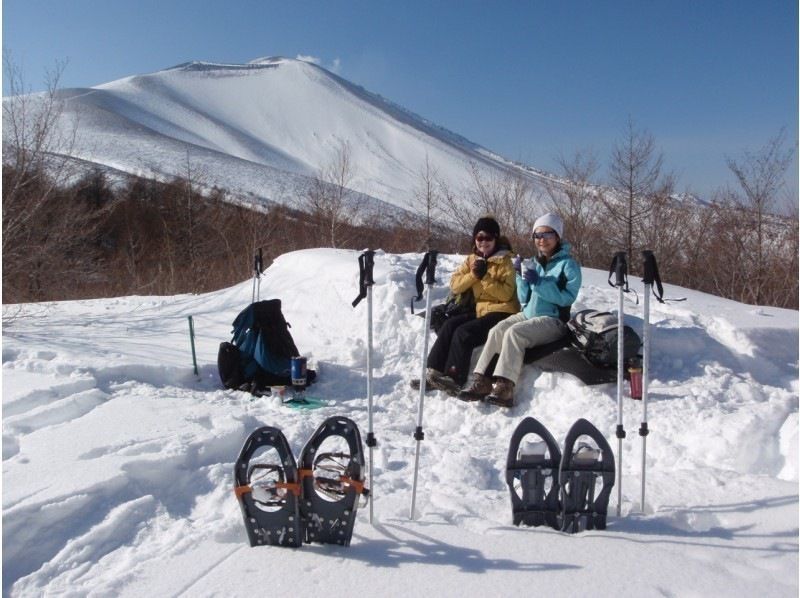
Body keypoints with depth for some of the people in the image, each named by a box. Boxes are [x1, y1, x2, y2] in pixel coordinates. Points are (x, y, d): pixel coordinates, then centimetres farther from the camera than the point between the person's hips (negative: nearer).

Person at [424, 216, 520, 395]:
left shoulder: (504, 261, -5)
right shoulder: (471, 259, 12)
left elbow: (506, 293, -17)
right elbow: (454, 285, 2)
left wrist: (485, 276, -23)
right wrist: (473, 275, -13)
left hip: (501, 312, -6)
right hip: (480, 310, 6)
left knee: (463, 333, -25)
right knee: (450, 325, -16)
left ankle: (454, 380, -20)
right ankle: (433, 372, -16)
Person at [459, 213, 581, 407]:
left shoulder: (568, 264, -5)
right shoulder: (533, 263, 13)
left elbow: (567, 297, -17)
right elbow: (524, 299, 11)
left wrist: (538, 282, -22)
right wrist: (521, 277, -6)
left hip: (553, 320, -6)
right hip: (528, 314, 6)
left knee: (513, 333, -29)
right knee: (496, 331, -19)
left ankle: (504, 388, -34)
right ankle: (482, 382, -22)